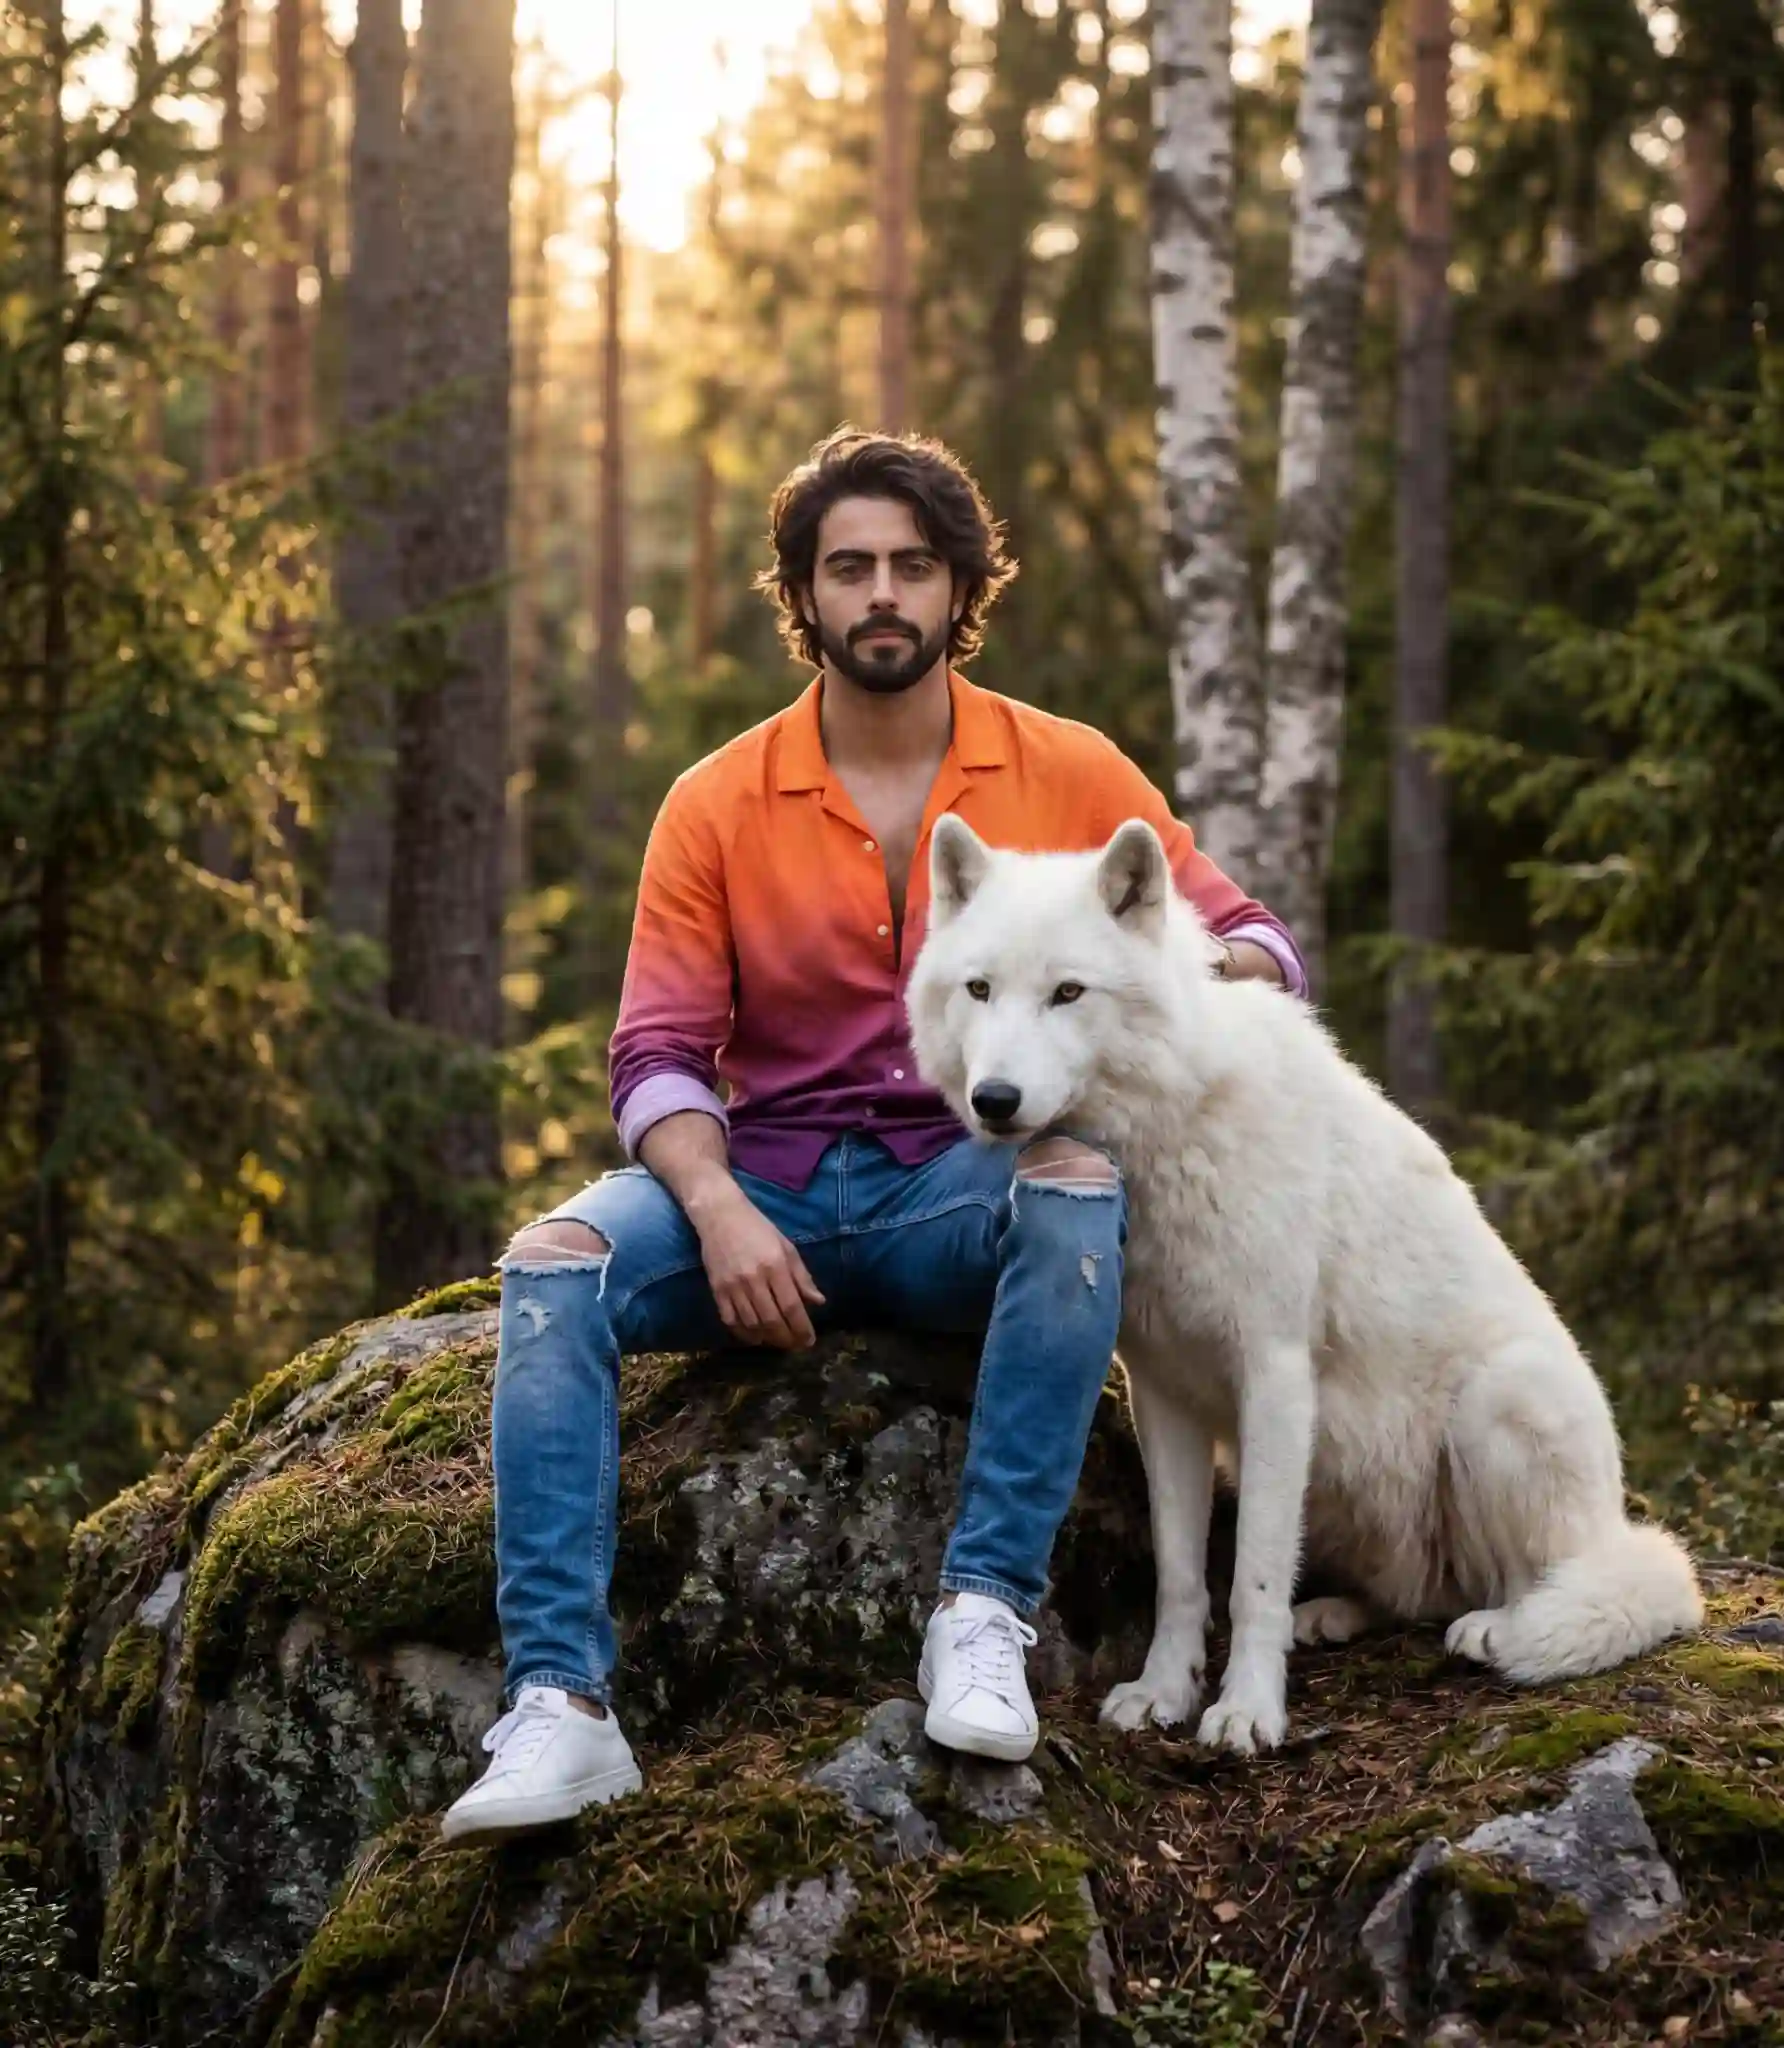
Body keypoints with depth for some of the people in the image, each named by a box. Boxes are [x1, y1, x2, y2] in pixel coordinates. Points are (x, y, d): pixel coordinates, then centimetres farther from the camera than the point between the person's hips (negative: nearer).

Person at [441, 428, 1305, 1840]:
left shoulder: (1068, 775, 5)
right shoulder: (719, 804, 5)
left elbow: (1253, 944, 9)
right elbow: (661, 1054, 1)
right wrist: (718, 1210, -19)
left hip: (972, 1185, -1)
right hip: (769, 1184, 1)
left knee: (1082, 1179, -35)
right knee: (555, 1264, -27)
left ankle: (986, 1616, -33)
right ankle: (560, 1707, -34)